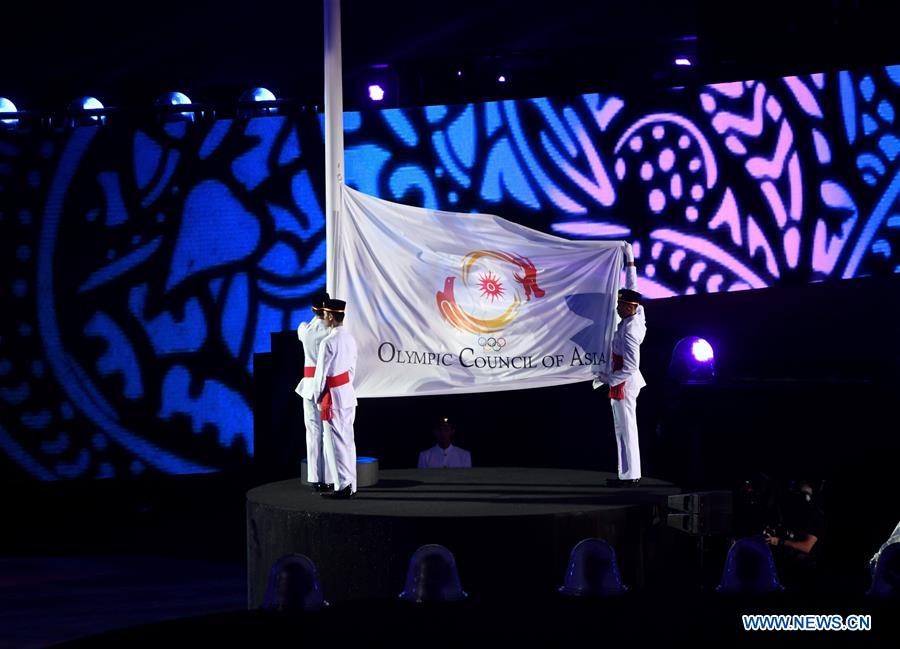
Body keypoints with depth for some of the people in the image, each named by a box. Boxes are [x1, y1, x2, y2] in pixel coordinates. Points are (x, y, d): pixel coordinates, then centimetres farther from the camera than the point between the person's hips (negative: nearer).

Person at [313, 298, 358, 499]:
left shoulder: (329, 342, -18)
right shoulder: (350, 339, 7)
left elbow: (321, 373, -13)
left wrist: (318, 398, -2)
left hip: (333, 395, -8)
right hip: (348, 393, 8)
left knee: (335, 442, -4)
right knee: (348, 440, 11)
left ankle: (342, 486, -5)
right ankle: (350, 485, 16)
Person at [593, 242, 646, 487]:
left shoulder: (629, 332, -23)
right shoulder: (638, 315, 2)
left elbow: (630, 366, -25)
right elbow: (631, 290, 19)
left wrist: (608, 379, -16)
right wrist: (630, 261, 24)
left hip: (624, 383, -10)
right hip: (626, 381, 10)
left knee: (626, 429, -6)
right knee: (623, 428, 12)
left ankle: (630, 475, -4)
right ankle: (629, 473, 15)